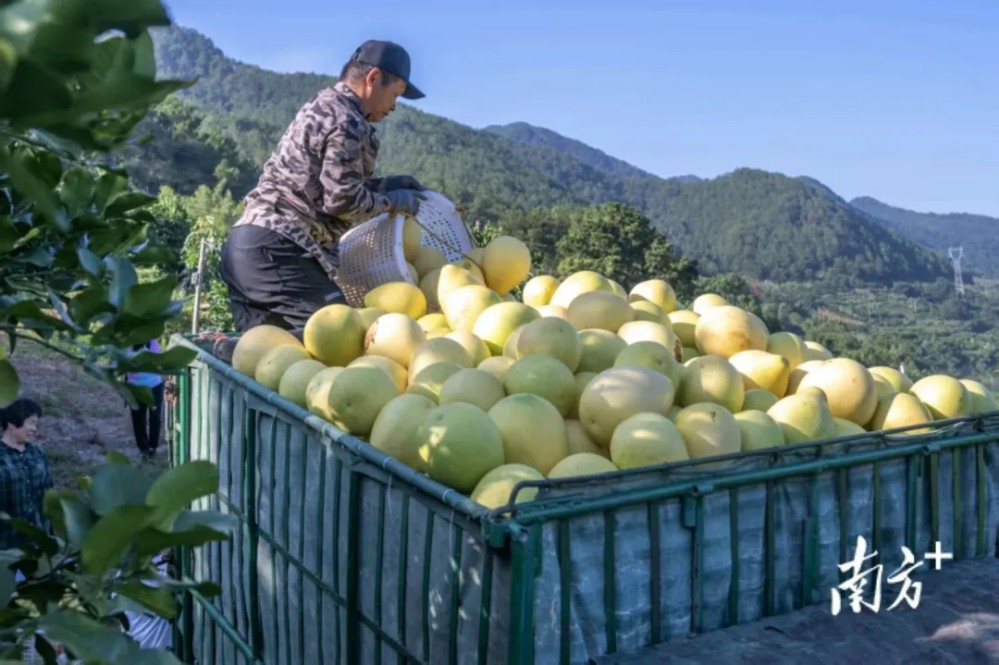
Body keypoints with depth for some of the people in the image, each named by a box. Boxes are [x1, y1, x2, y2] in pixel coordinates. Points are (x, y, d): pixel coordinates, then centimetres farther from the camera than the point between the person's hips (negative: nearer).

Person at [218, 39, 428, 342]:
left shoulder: (321, 107, 22)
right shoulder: (348, 123, -9)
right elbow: (342, 201, -13)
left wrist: (385, 183, 25)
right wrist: (393, 201, 3)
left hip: (244, 242, 10)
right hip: (275, 248, -10)